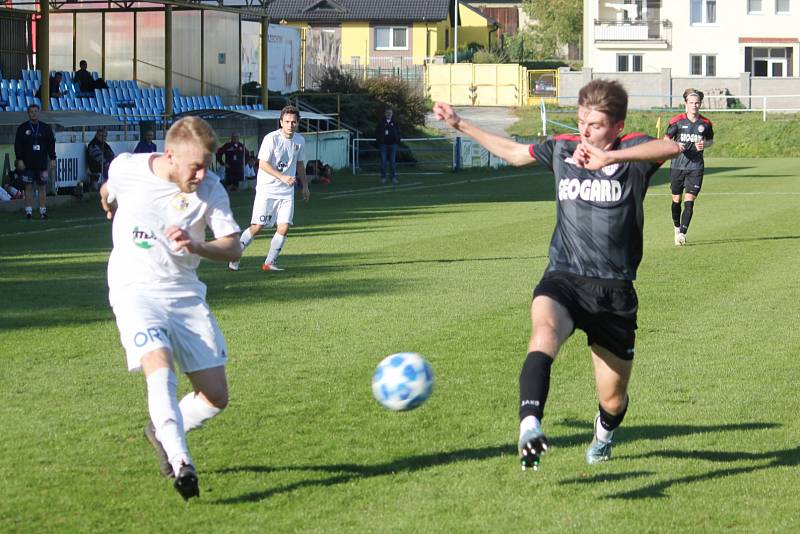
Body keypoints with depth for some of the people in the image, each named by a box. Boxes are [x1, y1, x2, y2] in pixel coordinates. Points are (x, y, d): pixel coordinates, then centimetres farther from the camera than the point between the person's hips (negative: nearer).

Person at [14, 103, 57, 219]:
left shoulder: (46, 128, 8)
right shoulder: (22, 128, 3)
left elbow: (51, 144, 10)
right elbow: (18, 145, 2)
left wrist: (52, 159, 4)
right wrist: (19, 160, -6)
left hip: (42, 163, 1)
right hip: (28, 164, -1)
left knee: (42, 187, 1)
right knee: (28, 187, 0)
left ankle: (43, 210, 5)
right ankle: (29, 210, 4)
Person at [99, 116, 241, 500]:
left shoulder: (211, 190, -9)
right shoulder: (126, 169, -9)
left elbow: (233, 248, -12)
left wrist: (198, 247, -31)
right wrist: (108, 200, 36)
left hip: (186, 293, 3)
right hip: (135, 291, -3)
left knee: (216, 397, 0)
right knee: (160, 367, -30)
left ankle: (161, 432, 28)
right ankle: (179, 462, -37)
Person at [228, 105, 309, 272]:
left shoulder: (299, 141, 5)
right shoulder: (271, 138, -13)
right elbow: (263, 164, -17)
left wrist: (305, 186, 23)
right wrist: (282, 177, -25)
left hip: (287, 191, 5)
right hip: (267, 189, -5)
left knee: (284, 227, -7)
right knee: (257, 227, -7)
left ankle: (269, 263, 3)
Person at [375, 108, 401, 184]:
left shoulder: (395, 123, 8)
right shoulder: (381, 123, 4)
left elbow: (398, 133, 11)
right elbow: (377, 133, 6)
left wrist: (397, 141, 0)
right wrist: (379, 141, -3)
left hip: (392, 144, 1)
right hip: (383, 145, -1)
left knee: (392, 161, 3)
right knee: (383, 161, -1)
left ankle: (393, 177, 7)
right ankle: (383, 177, 3)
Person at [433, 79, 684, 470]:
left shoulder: (631, 151, -3)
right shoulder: (562, 149, 10)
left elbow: (672, 147, -26)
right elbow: (513, 152, 30)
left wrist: (609, 158, -35)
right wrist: (459, 125, 34)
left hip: (614, 290, -1)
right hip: (563, 279, 2)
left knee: (613, 398, 8)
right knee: (544, 332, -36)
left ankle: (604, 434, 46)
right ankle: (530, 425, -55)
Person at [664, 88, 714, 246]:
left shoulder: (706, 123, 2)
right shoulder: (677, 121, -3)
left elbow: (710, 140, 18)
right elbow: (666, 139, 3)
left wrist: (704, 145, -5)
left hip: (696, 167, 0)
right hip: (677, 166, 0)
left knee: (689, 201, -10)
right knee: (676, 200, 10)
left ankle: (682, 234, -11)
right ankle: (677, 228, 32)